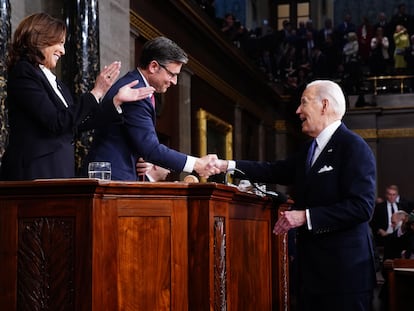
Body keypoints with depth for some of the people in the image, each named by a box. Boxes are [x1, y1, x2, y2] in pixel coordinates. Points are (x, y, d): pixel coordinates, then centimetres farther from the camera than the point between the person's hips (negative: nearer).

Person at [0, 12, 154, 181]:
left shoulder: (52, 80, 17)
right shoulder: (23, 73, -8)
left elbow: (78, 123, 16)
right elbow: (56, 123, -16)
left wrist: (118, 99, 18)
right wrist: (96, 92, -11)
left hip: (58, 171, 8)